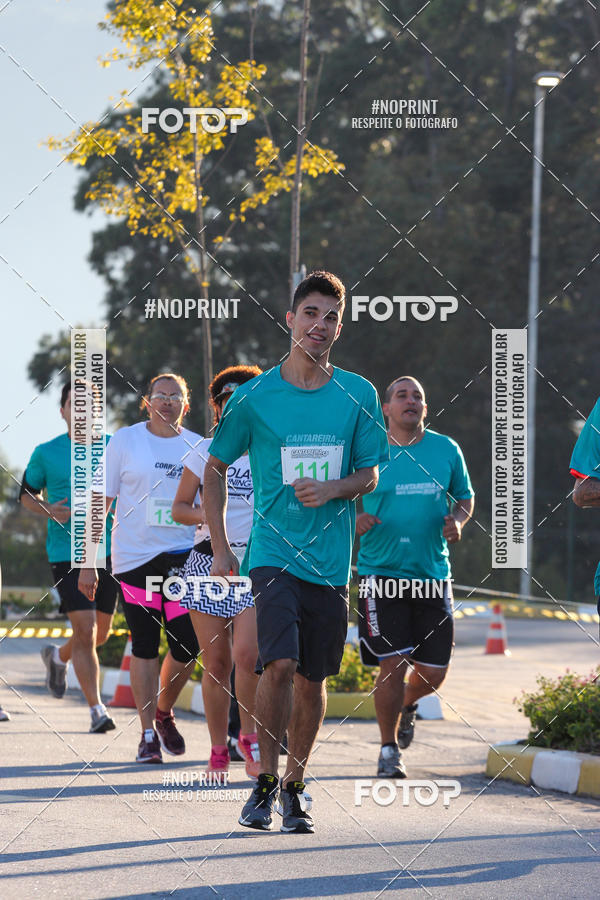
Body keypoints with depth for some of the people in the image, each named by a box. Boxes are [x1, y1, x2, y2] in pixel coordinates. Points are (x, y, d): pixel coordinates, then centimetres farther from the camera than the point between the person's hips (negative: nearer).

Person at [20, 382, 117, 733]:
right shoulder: (46, 453, 0)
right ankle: (97, 709, -8)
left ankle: (58, 656, 44)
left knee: (102, 632, 12)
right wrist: (48, 510, -9)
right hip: (67, 554, -3)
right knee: (85, 631, -13)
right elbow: (26, 492, 12)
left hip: (108, 550, 3)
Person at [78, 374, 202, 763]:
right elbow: (99, 503, 2)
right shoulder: (125, 441, 1)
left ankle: (164, 712, 24)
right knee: (145, 648, -1)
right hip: (135, 556, -2)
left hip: (184, 556, 2)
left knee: (187, 647, -3)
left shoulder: (199, 448, 8)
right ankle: (148, 734, 7)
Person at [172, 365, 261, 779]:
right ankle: (219, 751, 12)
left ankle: (250, 736, 3)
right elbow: (179, 508, 9)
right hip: (210, 559, 1)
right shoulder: (205, 451, 8)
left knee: (247, 654, -18)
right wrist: (204, 515, -11)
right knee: (215, 663, 1)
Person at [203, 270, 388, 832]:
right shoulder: (253, 396, -1)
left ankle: (294, 785, 23)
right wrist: (220, 549, 3)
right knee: (280, 664, -19)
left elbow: (370, 474, 10)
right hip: (273, 551, -2)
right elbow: (215, 469, 9)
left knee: (312, 679, 7)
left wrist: (332, 489, -12)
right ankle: (264, 781, -5)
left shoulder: (358, 395, 4)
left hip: (331, 559, 2)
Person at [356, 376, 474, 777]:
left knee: (433, 673, 3)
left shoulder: (447, 450, 6)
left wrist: (457, 521, -4)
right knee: (393, 664, -12)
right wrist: (353, 520, -14)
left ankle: (407, 705, 40)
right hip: (383, 573, -3)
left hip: (433, 574, 3)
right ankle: (389, 748, 7)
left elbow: (465, 497, 18)